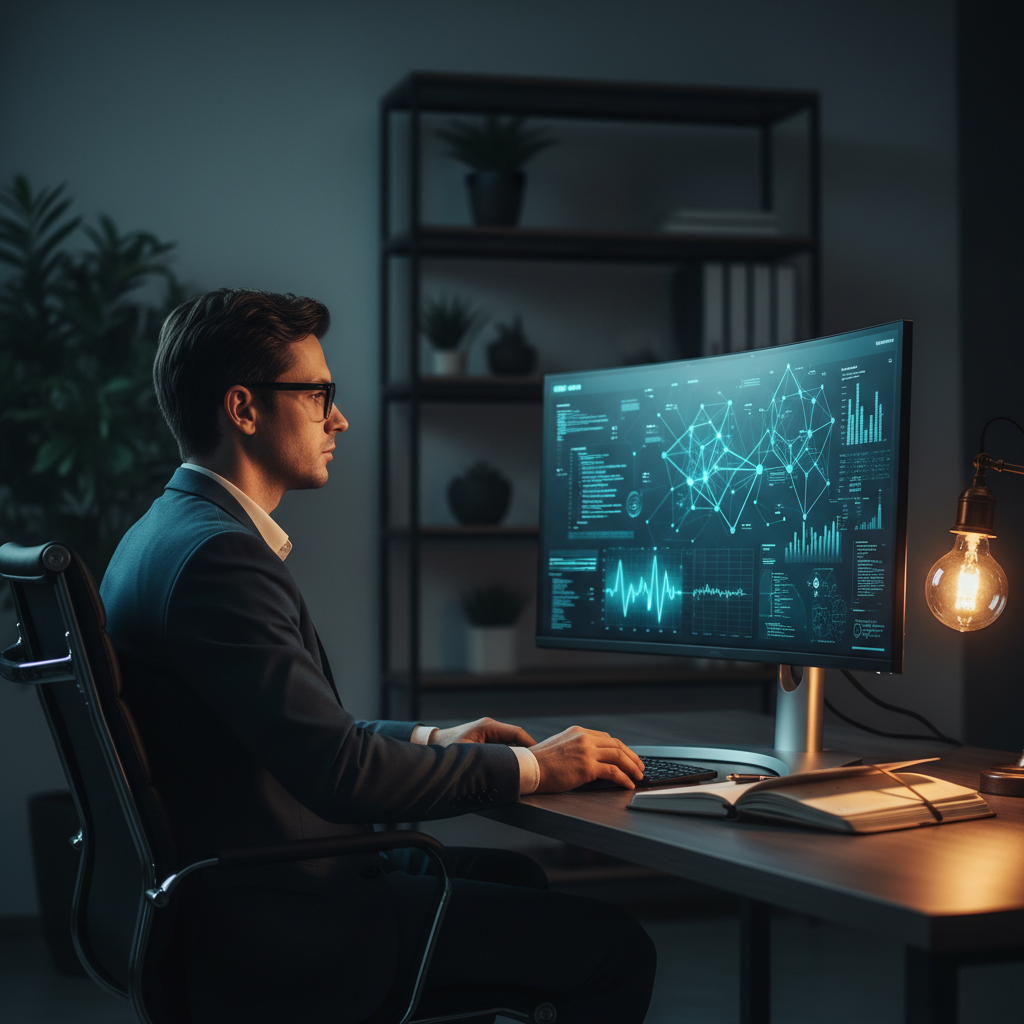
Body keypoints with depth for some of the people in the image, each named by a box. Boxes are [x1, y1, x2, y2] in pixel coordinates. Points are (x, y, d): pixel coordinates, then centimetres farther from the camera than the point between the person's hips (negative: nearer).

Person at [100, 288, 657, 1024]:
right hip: (270, 928, -11)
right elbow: (338, 771, -25)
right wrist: (529, 767, -15)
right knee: (614, 948, -9)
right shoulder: (216, 555, -21)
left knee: (513, 877, 25)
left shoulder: (174, 532, 12)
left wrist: (435, 740, 13)